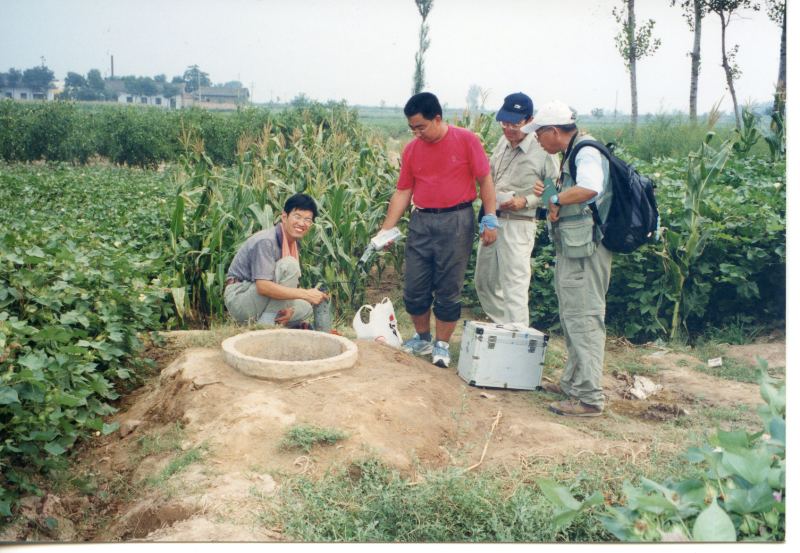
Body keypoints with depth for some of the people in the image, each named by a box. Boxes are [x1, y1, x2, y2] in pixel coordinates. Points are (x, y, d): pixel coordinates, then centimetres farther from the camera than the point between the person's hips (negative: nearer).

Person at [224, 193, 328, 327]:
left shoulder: (293, 244, 7)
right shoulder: (266, 241, -21)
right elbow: (263, 287, -31)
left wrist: (289, 307, -12)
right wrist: (306, 294, -29)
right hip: (238, 298, -9)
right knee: (289, 265, -22)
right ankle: (265, 323, -21)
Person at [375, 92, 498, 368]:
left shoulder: (466, 140, -2)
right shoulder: (411, 149, 7)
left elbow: (485, 180, 0)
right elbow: (403, 192, 8)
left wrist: (490, 218, -7)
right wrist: (386, 228, 1)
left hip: (456, 222, -4)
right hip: (421, 222, 4)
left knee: (449, 289, 1)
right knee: (414, 288, 5)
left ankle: (442, 345, 15)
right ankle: (422, 338, 26)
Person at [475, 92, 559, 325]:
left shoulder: (543, 151, -9)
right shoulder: (502, 143, 10)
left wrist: (526, 201, -19)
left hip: (518, 225, -8)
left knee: (514, 285, -9)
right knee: (484, 282, 15)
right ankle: (502, 327, 32)